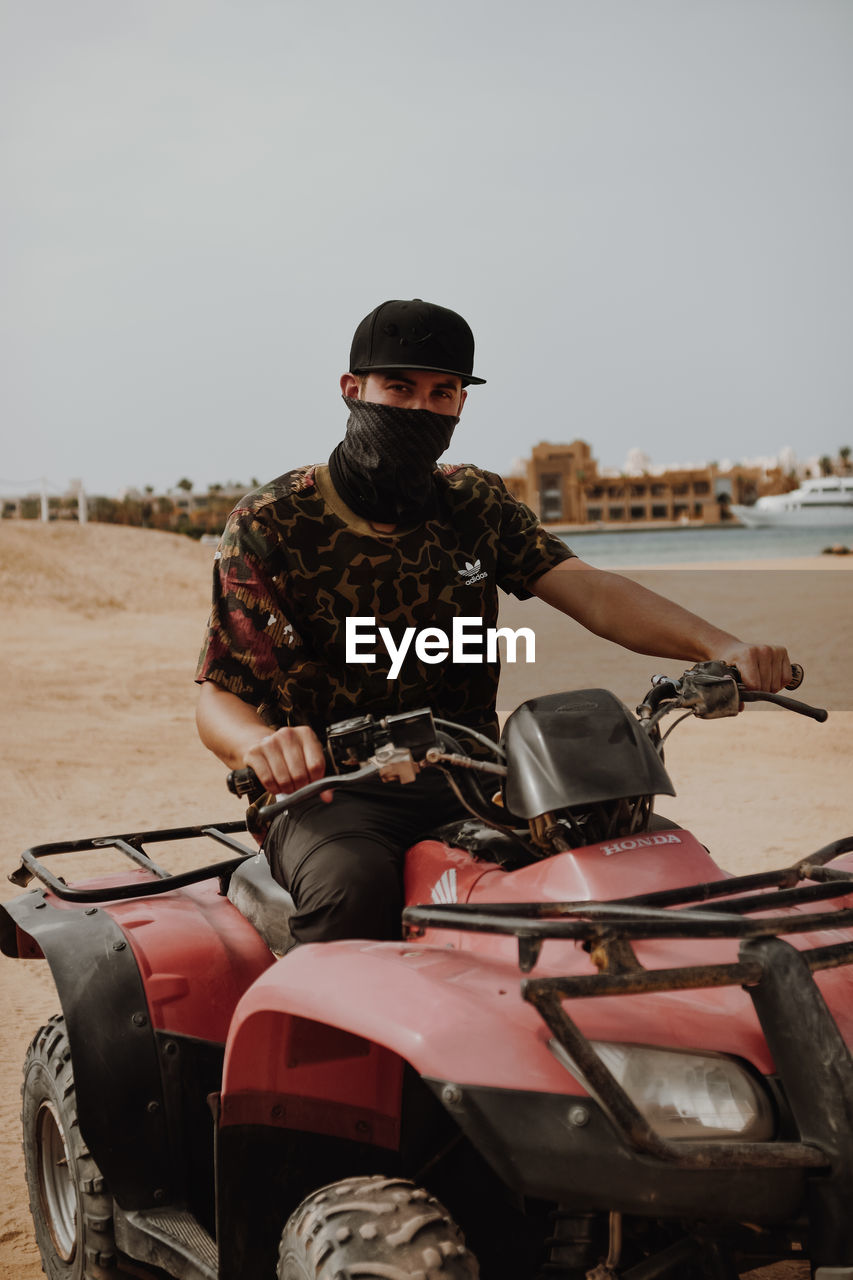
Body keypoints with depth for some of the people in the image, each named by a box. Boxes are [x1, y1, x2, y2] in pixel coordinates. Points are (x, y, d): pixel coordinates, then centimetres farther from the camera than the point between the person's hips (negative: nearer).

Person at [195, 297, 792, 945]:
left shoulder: (479, 505, 10)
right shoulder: (271, 523, -3)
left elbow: (588, 589, -6)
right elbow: (221, 692, -8)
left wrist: (721, 646, -25)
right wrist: (262, 743, -35)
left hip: (466, 785, 4)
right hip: (326, 794, -4)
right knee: (353, 883, -37)